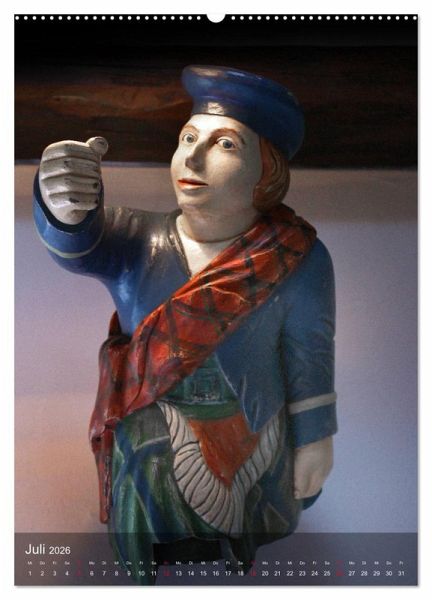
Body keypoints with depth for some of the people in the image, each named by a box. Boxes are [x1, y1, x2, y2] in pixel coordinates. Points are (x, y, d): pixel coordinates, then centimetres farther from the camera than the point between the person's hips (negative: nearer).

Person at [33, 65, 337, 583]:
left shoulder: (295, 259, -20)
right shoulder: (135, 242, -18)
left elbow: (309, 355, -11)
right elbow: (76, 240, -38)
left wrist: (315, 439, -2)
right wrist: (65, 206, -61)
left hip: (249, 438, 0)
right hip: (154, 442, 1)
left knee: (248, 523, 29)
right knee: (168, 554, 23)